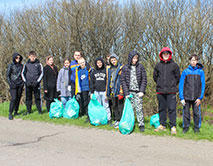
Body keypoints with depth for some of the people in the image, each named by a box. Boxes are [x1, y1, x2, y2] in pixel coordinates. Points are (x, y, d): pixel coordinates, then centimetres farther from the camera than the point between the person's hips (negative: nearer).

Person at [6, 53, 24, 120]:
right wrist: (10, 83, -8)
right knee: (13, 98, -12)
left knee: (18, 98, 4)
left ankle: (16, 112, 15)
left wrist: (23, 82, 6)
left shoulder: (21, 66, 10)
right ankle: (10, 113, -7)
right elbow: (7, 75, 0)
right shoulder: (11, 66, -1)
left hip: (20, 85, 4)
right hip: (13, 85, -4)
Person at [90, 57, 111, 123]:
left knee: (106, 106, -4)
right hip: (96, 92, 4)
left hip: (104, 91, -4)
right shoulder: (94, 72, 12)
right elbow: (92, 82, 13)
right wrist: (91, 92, 7)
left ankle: (108, 119, 2)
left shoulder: (106, 71, -2)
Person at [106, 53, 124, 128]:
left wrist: (121, 91, -15)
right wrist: (107, 92, 17)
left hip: (119, 90, -6)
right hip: (112, 91, 6)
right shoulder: (109, 69, 14)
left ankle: (120, 120, 4)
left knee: (120, 106, -3)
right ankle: (116, 120, 20)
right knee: (114, 106, 11)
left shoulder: (121, 68, -4)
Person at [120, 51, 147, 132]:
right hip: (129, 91, 1)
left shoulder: (140, 67, 3)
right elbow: (122, 80, 1)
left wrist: (142, 91, -7)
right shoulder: (125, 68, 3)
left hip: (138, 92, -1)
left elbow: (144, 79, 2)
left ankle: (141, 124, 4)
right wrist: (126, 93, -6)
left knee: (139, 108, -4)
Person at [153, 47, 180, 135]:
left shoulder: (174, 65, 1)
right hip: (160, 91, 3)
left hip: (171, 91, -3)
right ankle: (162, 125, 19)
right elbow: (155, 76, 17)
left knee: (172, 109, -6)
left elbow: (178, 77, 8)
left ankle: (173, 127, -3)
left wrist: (173, 85, 8)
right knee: (161, 108, 10)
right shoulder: (158, 65, 7)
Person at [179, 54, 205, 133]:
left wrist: (200, 98, -5)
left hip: (196, 98, 0)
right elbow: (181, 85, 3)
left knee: (197, 113, 1)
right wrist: (182, 98, -4)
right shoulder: (185, 72, 3)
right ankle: (185, 127, 17)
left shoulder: (200, 72, 4)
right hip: (187, 97, 0)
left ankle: (197, 128, 16)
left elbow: (203, 85, 4)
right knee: (186, 113, 3)